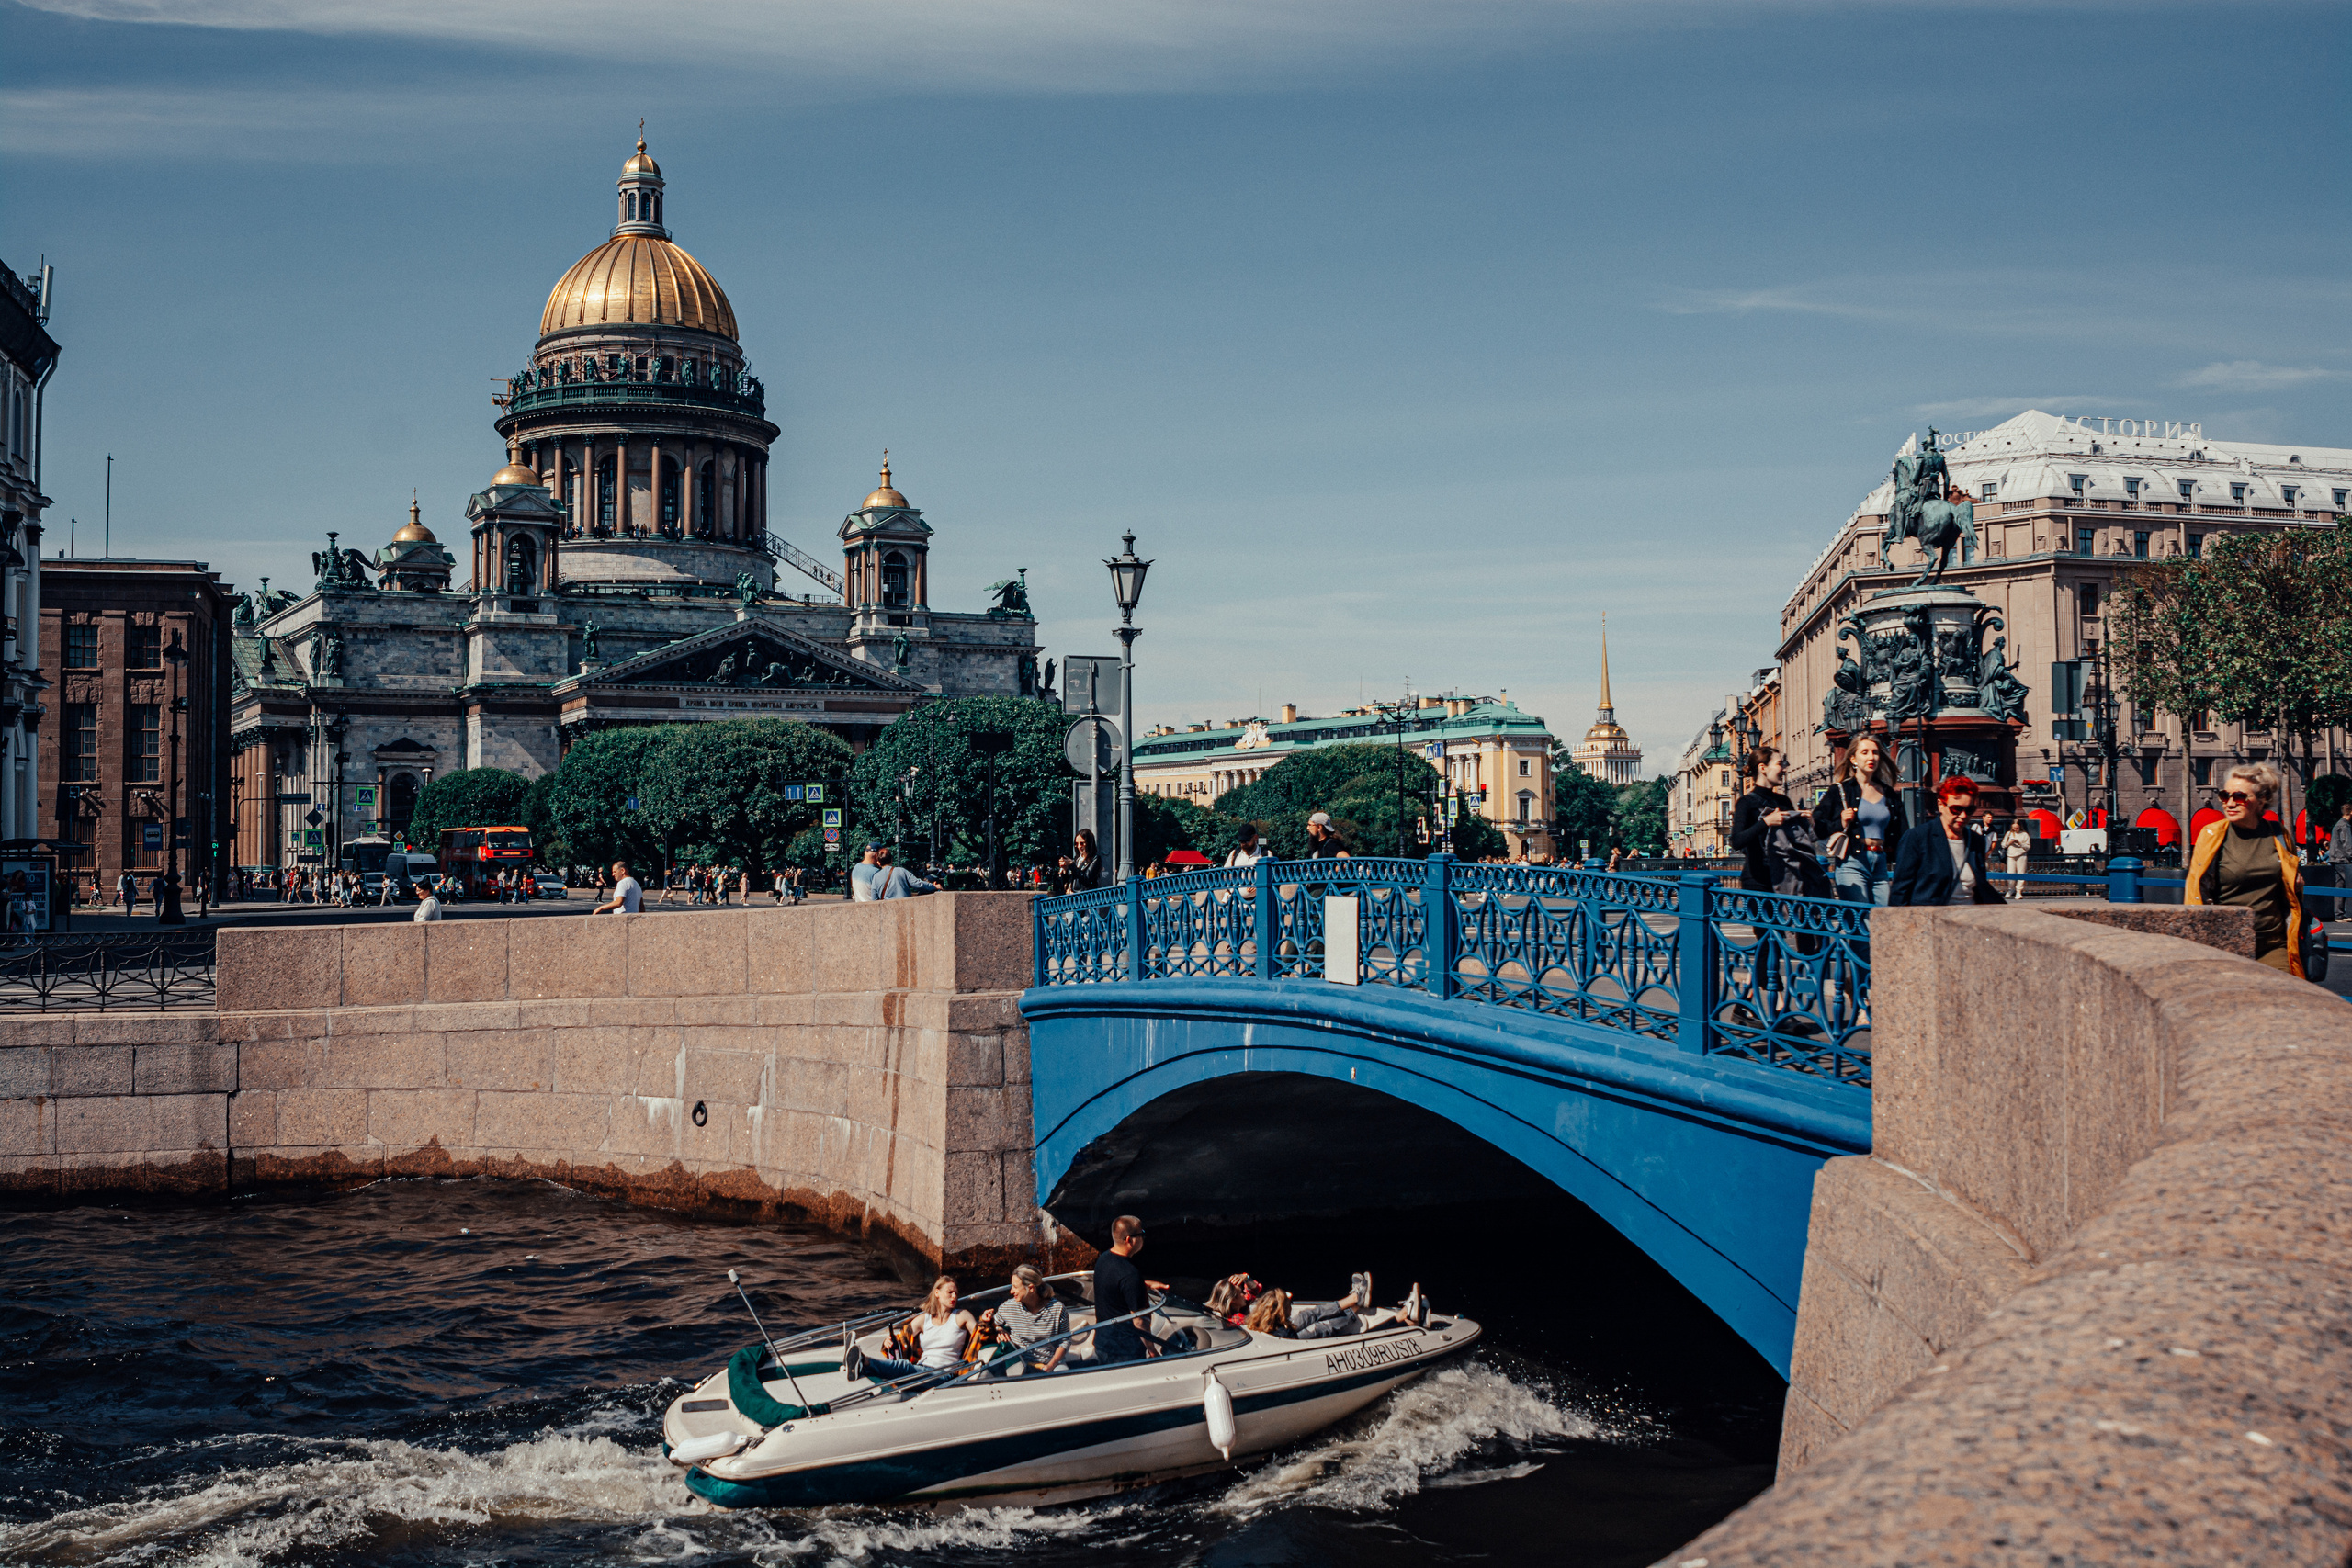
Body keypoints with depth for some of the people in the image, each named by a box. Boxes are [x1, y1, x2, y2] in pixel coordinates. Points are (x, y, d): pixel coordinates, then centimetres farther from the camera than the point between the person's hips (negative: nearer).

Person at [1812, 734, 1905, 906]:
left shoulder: (1889, 794, 17)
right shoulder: (1839, 791, 2)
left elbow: (1898, 834, 24)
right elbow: (1819, 827, 0)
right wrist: (1841, 824, -15)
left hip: (1881, 866, 5)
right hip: (1852, 863, -5)